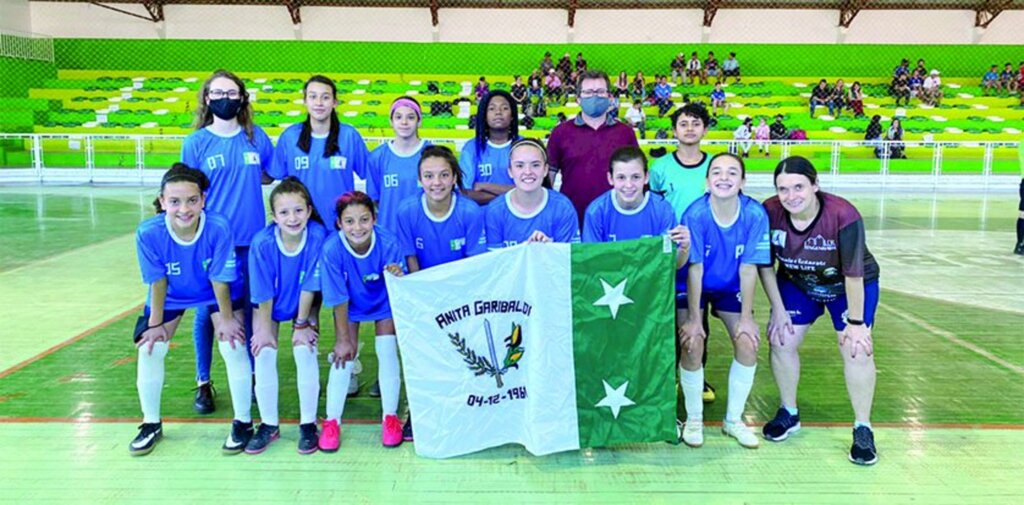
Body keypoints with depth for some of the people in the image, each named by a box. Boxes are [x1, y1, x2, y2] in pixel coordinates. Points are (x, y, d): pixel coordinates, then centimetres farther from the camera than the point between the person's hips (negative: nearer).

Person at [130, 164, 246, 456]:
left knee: (233, 346, -15)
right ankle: (151, 424, 21)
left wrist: (226, 319, -12)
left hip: (217, 294, -2)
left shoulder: (219, 229, -35)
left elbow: (220, 280, -23)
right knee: (149, 348, -4)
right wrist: (156, 323, -8)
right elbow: (157, 282, -17)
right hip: (171, 297, 2)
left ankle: (243, 421, 5)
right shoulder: (148, 233, -30)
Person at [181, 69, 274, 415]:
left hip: (251, 239, 1)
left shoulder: (257, 137, 3)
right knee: (206, 312, 7)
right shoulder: (196, 142, -2)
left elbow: (269, 176, 14)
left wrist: (238, 178, -4)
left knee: (251, 309, 10)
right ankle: (203, 383, 21)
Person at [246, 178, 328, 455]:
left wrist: (301, 324, -13)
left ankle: (308, 424, 2)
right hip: (269, 305, 1)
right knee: (264, 353, -9)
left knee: (305, 351, -13)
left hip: (304, 304, 0)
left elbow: (309, 286, -21)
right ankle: (269, 425, 9)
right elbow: (263, 294, -18)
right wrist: (265, 328, -10)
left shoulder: (318, 236, -30)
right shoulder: (262, 243, -29)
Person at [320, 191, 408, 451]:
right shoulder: (332, 249, -32)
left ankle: (390, 417, 14)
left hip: (384, 302, 0)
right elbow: (339, 299, -21)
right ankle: (332, 421, 12)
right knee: (344, 356, -5)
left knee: (387, 353, -5)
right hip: (350, 305, 0)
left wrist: (398, 277, -47)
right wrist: (343, 339, -14)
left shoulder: (388, 243, -33)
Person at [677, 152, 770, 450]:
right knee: (692, 345, -16)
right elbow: (695, 269, -22)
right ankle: (694, 419, 8)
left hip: (731, 289, 3)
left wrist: (746, 317, -12)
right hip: (694, 288, -2)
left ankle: (733, 420, 14)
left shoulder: (755, 214, -21)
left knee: (748, 344, -9)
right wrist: (693, 319, -18)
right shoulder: (695, 214, -27)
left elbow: (748, 268, -15)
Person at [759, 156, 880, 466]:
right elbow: (765, 265, -11)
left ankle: (863, 429, 7)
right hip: (797, 283, 3)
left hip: (851, 286, -3)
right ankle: (789, 413, 22)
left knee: (857, 349, -12)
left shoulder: (844, 215, -35)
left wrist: (856, 322, -20)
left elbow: (854, 274, -26)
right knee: (781, 341, -1)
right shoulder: (769, 212, -26)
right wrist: (778, 309, -8)